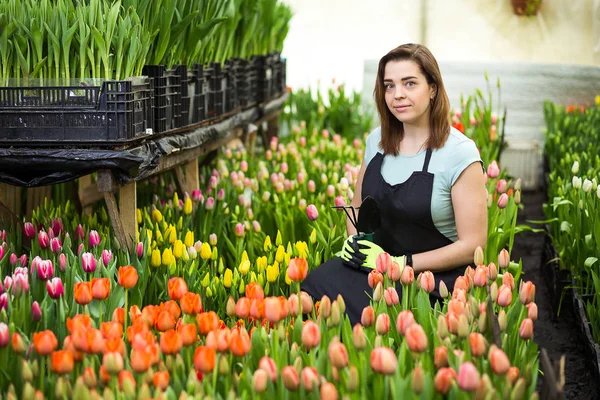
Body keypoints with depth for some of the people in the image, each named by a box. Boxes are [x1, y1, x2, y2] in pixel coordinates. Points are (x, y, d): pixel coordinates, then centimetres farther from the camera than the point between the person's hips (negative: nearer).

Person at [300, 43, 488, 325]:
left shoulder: (459, 153, -12)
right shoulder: (378, 140, 6)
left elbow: (472, 244, -11)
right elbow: (357, 206, 21)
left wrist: (401, 263, -17)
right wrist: (354, 242, -2)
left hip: (432, 277, -5)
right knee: (315, 285, -27)